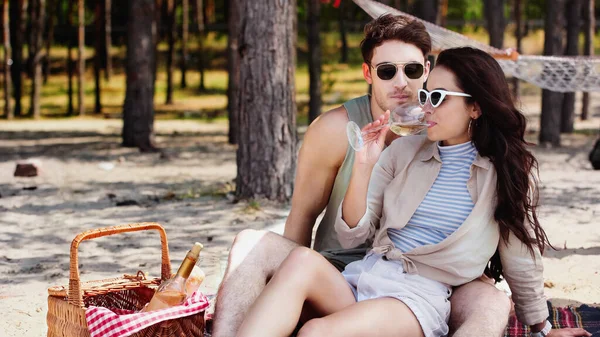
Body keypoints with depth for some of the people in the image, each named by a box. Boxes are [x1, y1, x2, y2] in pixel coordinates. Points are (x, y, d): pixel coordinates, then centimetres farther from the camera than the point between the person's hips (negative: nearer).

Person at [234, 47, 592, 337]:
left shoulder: (507, 170, 4)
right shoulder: (403, 151, 11)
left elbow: (521, 258, 15)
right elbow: (352, 235, 8)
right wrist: (364, 166, -5)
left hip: (422, 297, -3)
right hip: (364, 278, 3)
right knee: (303, 259, -34)